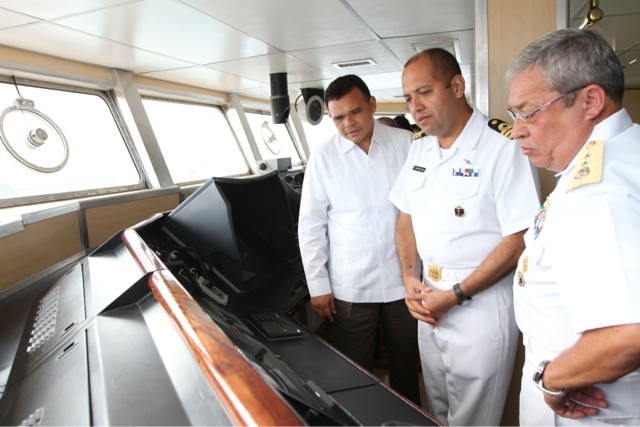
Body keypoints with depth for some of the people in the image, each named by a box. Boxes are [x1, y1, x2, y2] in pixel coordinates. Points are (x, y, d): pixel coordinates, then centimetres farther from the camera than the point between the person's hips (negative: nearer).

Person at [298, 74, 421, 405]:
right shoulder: (323, 157, -3)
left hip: (404, 278, 1)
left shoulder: (406, 143, -2)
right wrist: (318, 285, -2)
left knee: (406, 363, 19)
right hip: (350, 285, -1)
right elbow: (310, 226, 0)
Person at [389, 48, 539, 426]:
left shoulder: (504, 145, -16)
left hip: (481, 304, -6)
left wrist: (456, 296, -16)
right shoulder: (419, 147, 7)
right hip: (429, 300, 7)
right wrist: (409, 278, 1)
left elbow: (519, 239, -18)